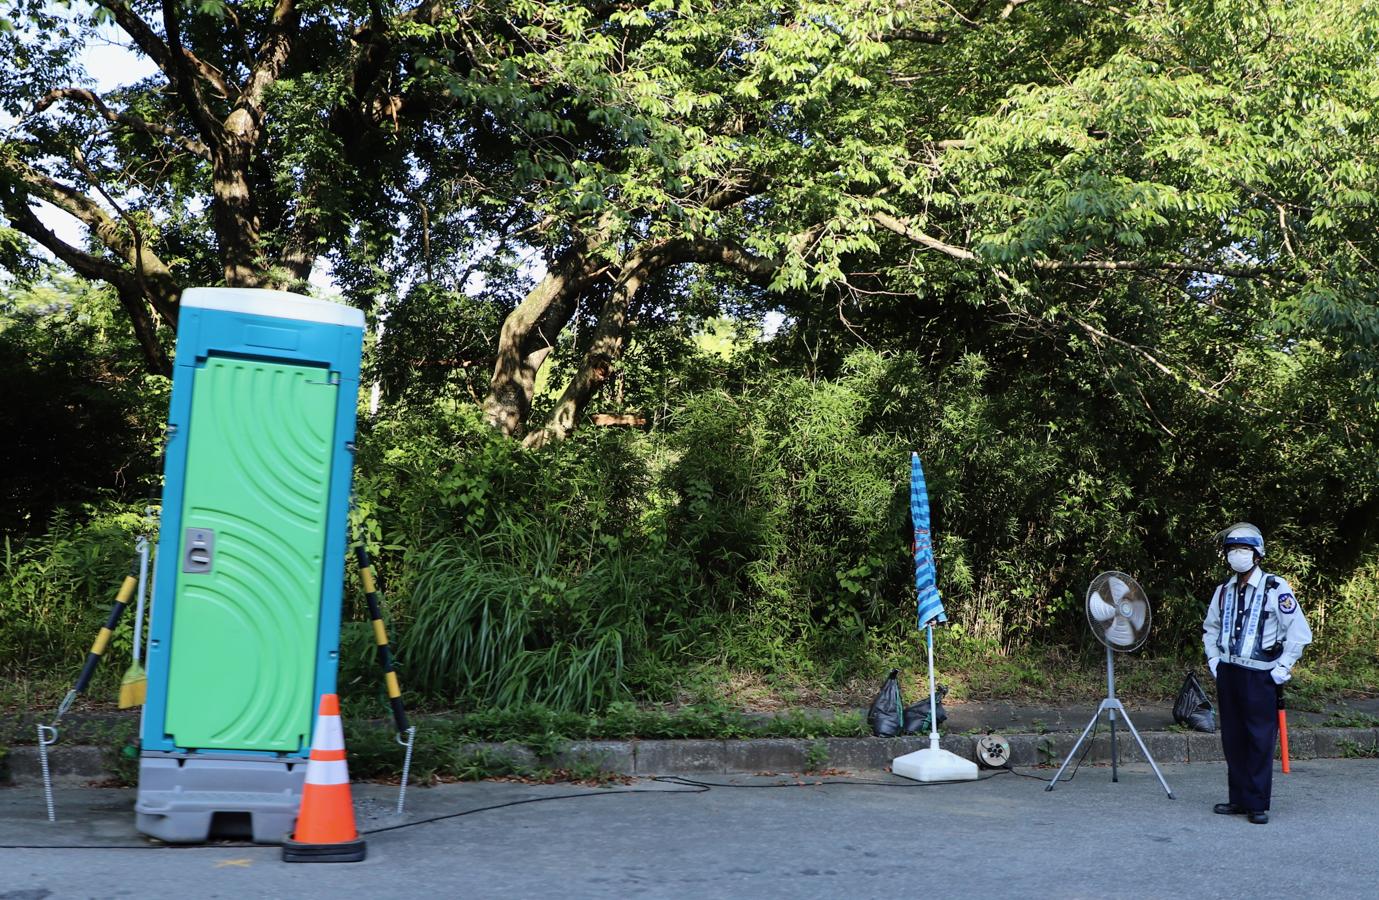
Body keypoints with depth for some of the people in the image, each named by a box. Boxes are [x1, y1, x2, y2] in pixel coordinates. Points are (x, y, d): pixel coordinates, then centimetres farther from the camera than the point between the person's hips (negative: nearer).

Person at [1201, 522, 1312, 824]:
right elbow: (1210, 628, 24)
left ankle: (1258, 805, 5)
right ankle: (1239, 799, 19)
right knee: (1232, 740, 9)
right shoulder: (1223, 590, 9)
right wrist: (1214, 660, 12)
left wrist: (1281, 669, -8)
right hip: (1227, 675, 6)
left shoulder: (1276, 589, -9)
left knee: (1260, 741, -3)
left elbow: (1299, 632, -7)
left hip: (1260, 676, -6)